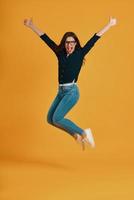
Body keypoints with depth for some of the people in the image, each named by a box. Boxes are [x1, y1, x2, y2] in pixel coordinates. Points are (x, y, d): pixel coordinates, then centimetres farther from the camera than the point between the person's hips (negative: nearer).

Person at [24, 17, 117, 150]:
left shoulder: (80, 54, -2)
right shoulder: (60, 53, 8)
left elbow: (94, 39, -4)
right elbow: (46, 38, 11)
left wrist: (109, 25, -3)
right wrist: (31, 26, 14)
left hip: (72, 91, -7)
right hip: (61, 91, 7)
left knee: (57, 119, -15)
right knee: (50, 119, 7)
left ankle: (83, 133, 0)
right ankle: (76, 135, 19)